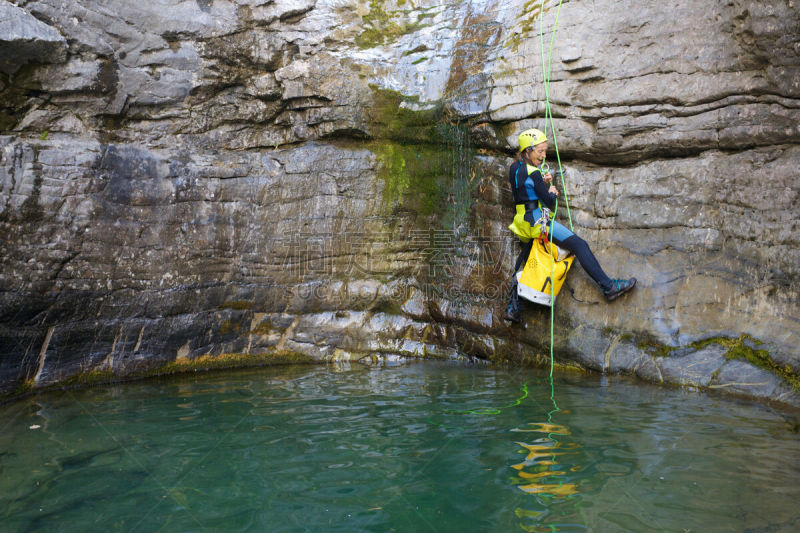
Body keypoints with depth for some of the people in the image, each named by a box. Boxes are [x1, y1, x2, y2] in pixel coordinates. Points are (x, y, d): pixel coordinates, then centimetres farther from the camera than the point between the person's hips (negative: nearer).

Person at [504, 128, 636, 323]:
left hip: (522, 223, 9)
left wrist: (544, 183, 4)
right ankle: (608, 286, -11)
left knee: (523, 263, 17)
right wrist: (552, 192, 7)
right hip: (537, 220, -9)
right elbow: (549, 202, -13)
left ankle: (512, 308, 18)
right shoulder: (533, 173, -15)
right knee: (579, 245, -9)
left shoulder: (514, 169, 10)